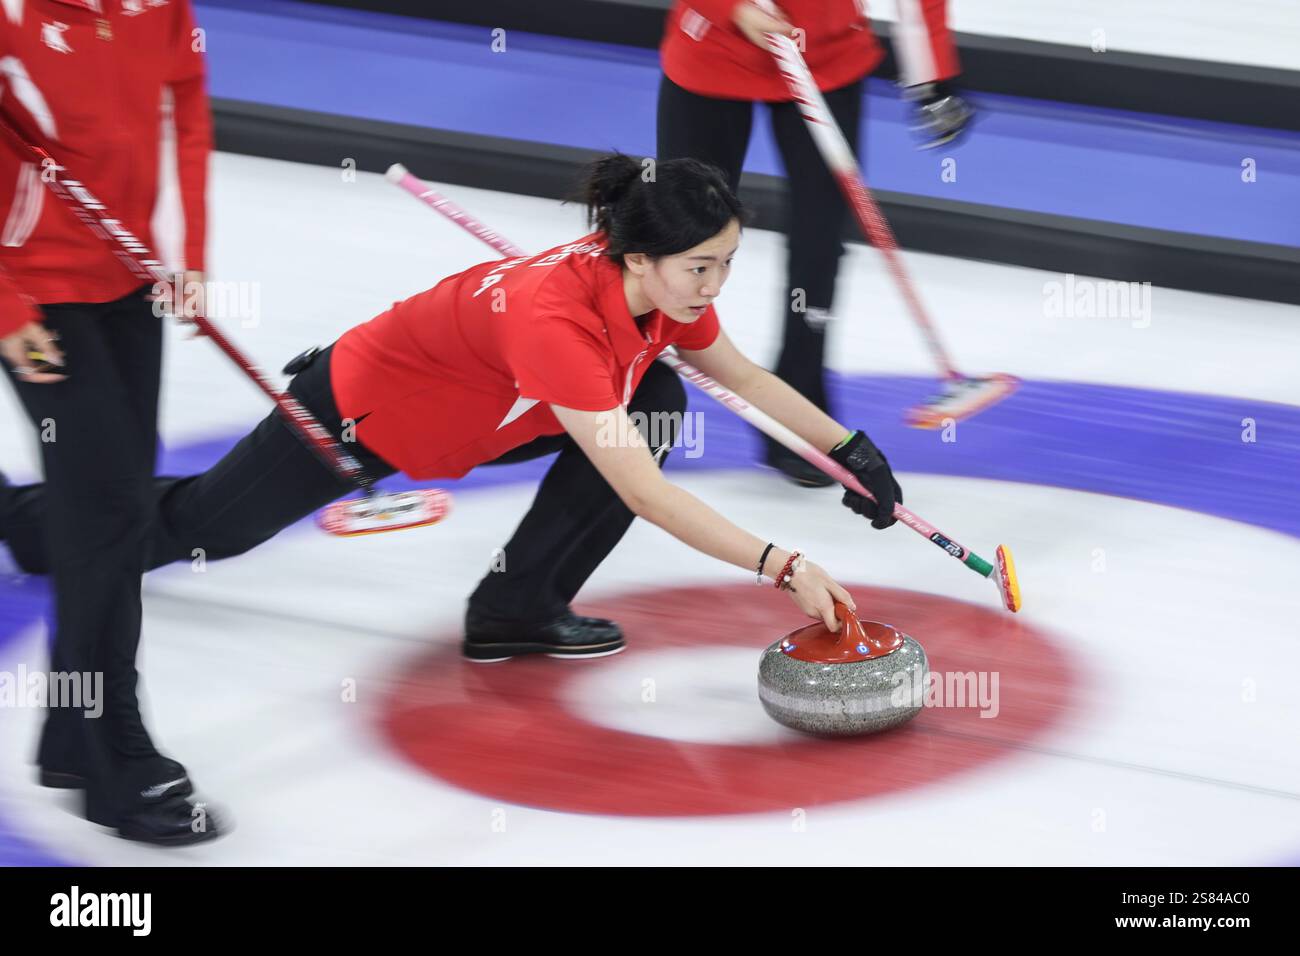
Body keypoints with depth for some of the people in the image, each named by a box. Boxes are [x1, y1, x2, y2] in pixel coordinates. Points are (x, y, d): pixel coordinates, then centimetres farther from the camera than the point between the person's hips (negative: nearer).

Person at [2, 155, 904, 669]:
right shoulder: (556, 316, -43)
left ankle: (521, 606, -2)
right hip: (358, 412, -7)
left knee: (658, 400, -11)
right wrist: (783, 567, -49)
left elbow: (747, 376, 0)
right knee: (203, 526, 14)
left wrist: (851, 449, -8)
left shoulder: (657, 286, -19)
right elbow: (643, 493, -47)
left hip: (460, 411, 7)